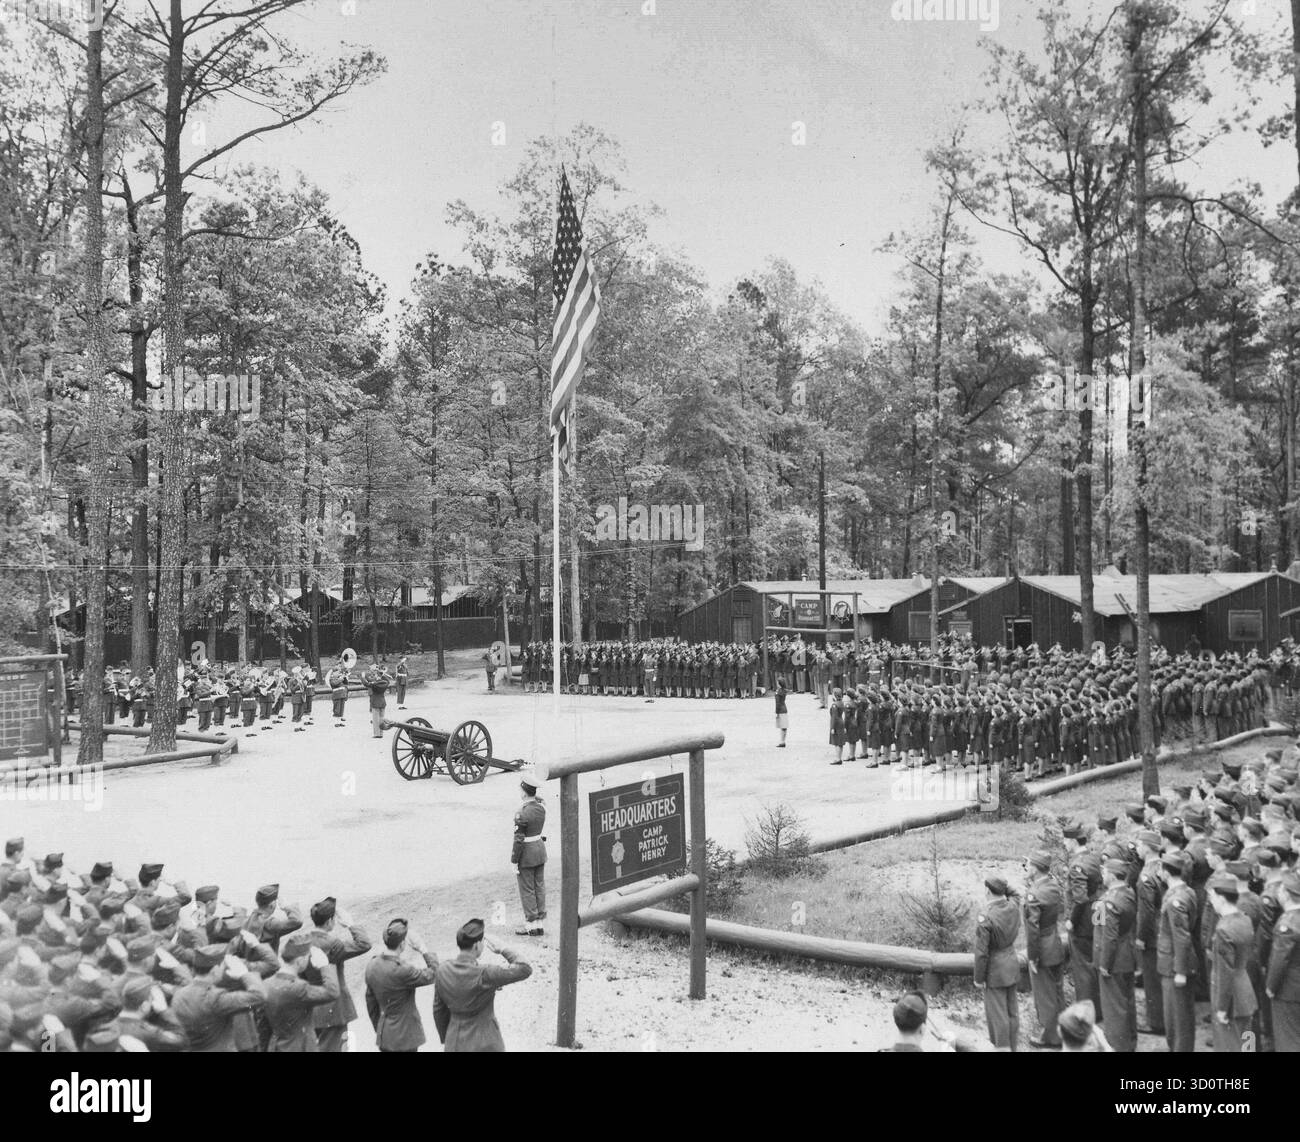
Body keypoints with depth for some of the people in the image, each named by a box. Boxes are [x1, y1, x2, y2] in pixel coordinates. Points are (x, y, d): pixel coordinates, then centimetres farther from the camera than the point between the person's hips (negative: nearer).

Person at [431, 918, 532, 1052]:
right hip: (484, 1044, -5)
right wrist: (503, 950, -10)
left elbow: (438, 1010, 6)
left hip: (454, 1044, 5)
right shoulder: (483, 974, -23)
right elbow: (525, 970, -21)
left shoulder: (443, 970, -6)